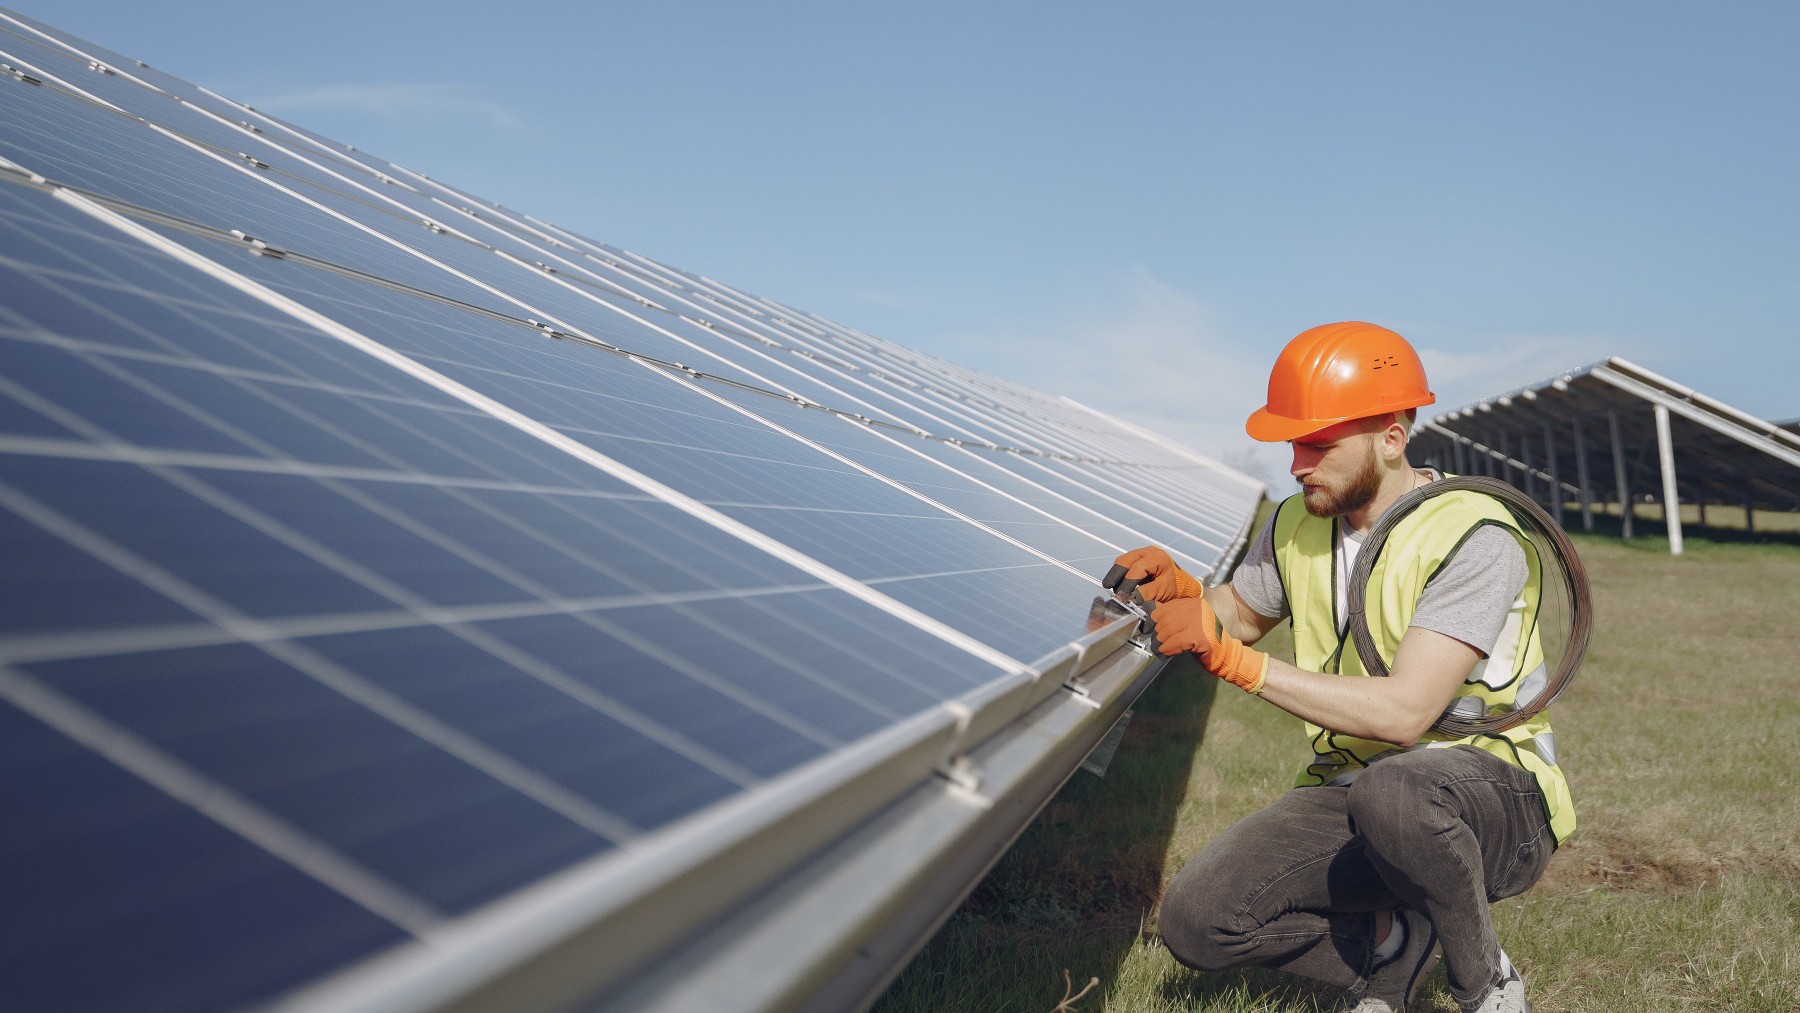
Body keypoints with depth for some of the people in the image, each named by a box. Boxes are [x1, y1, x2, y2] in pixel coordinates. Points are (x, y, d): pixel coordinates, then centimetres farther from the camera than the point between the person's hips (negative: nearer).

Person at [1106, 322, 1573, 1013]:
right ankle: (1395, 944, 9)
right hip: (1350, 791, 5)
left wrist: (1236, 660, -30)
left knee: (1390, 790, -41)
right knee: (1195, 920, -15)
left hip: (1494, 796, -5)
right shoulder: (1297, 525, 2)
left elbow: (1403, 712, -29)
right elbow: (1240, 616, 20)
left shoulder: (1473, 536, -19)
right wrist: (1181, 589, -5)